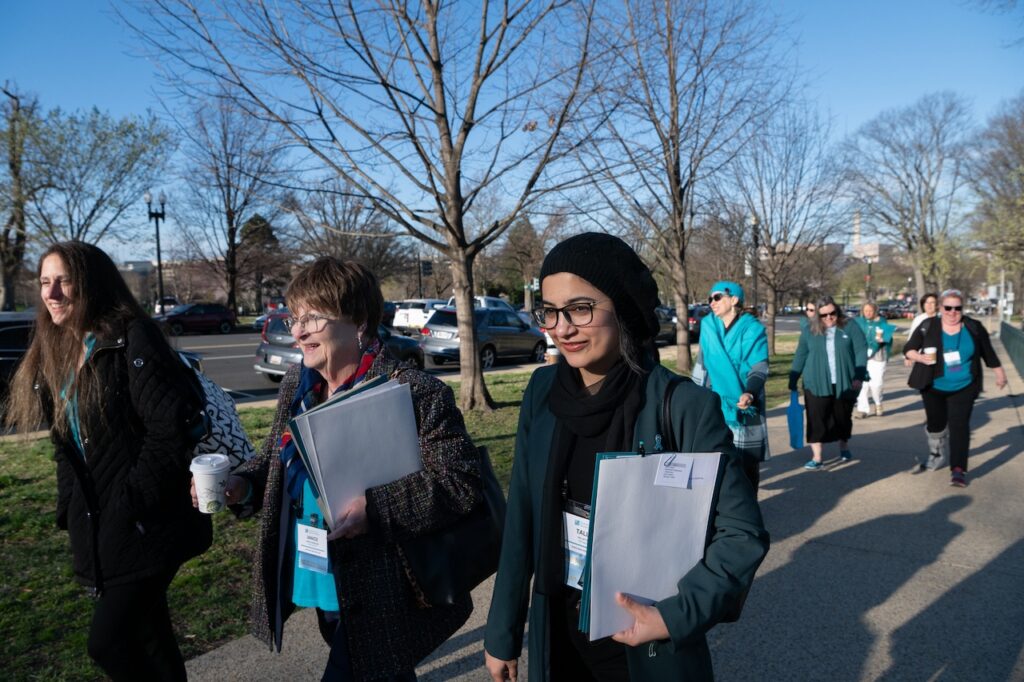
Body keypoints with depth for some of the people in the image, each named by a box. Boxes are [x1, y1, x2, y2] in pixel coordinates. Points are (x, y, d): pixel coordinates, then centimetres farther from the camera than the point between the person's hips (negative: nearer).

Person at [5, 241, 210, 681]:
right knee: (147, 640, 17)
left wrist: (133, 502, -18)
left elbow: (171, 427, -22)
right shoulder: (57, 351, 12)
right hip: (98, 527, 8)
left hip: (143, 525, -8)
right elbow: (66, 444, 18)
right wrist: (69, 510, 11)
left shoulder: (132, 339, -14)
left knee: (108, 642, -6)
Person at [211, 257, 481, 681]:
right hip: (324, 591, 7)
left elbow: (461, 482, -22)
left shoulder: (415, 393, -20)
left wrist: (374, 508, -30)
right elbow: (275, 460, 16)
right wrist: (240, 484, -4)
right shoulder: (296, 385, 4)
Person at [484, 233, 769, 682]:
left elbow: (743, 534, -12)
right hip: (557, 635, 4)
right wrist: (503, 633, 4)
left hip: (647, 646, -3)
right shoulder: (542, 392, -7)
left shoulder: (686, 408, -19)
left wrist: (676, 617, -22)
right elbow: (522, 519, -1)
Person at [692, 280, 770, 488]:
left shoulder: (752, 329, -5)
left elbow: (759, 367, -13)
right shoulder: (708, 326, 7)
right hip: (715, 404, 3)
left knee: (748, 463, 4)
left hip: (743, 404, -3)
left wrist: (749, 393, -30)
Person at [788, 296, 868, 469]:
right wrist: (793, 380, 5)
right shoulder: (809, 331, 3)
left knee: (843, 418, 14)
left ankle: (844, 447, 39)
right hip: (816, 384, 0)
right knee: (816, 421, -4)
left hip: (844, 383, 0)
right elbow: (800, 357, 7)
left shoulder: (849, 327, 0)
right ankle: (816, 458, 0)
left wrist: (859, 376, -11)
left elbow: (861, 351, -2)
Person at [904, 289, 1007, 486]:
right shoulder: (927, 327, -6)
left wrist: (999, 372, 14)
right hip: (933, 388, 1)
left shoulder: (974, 327, -3)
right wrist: (920, 357, -22)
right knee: (936, 424, 12)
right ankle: (936, 456, 37)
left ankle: (958, 469, -7)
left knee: (959, 425, -8)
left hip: (963, 388, 0)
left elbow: (988, 352, 8)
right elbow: (908, 349, -2)